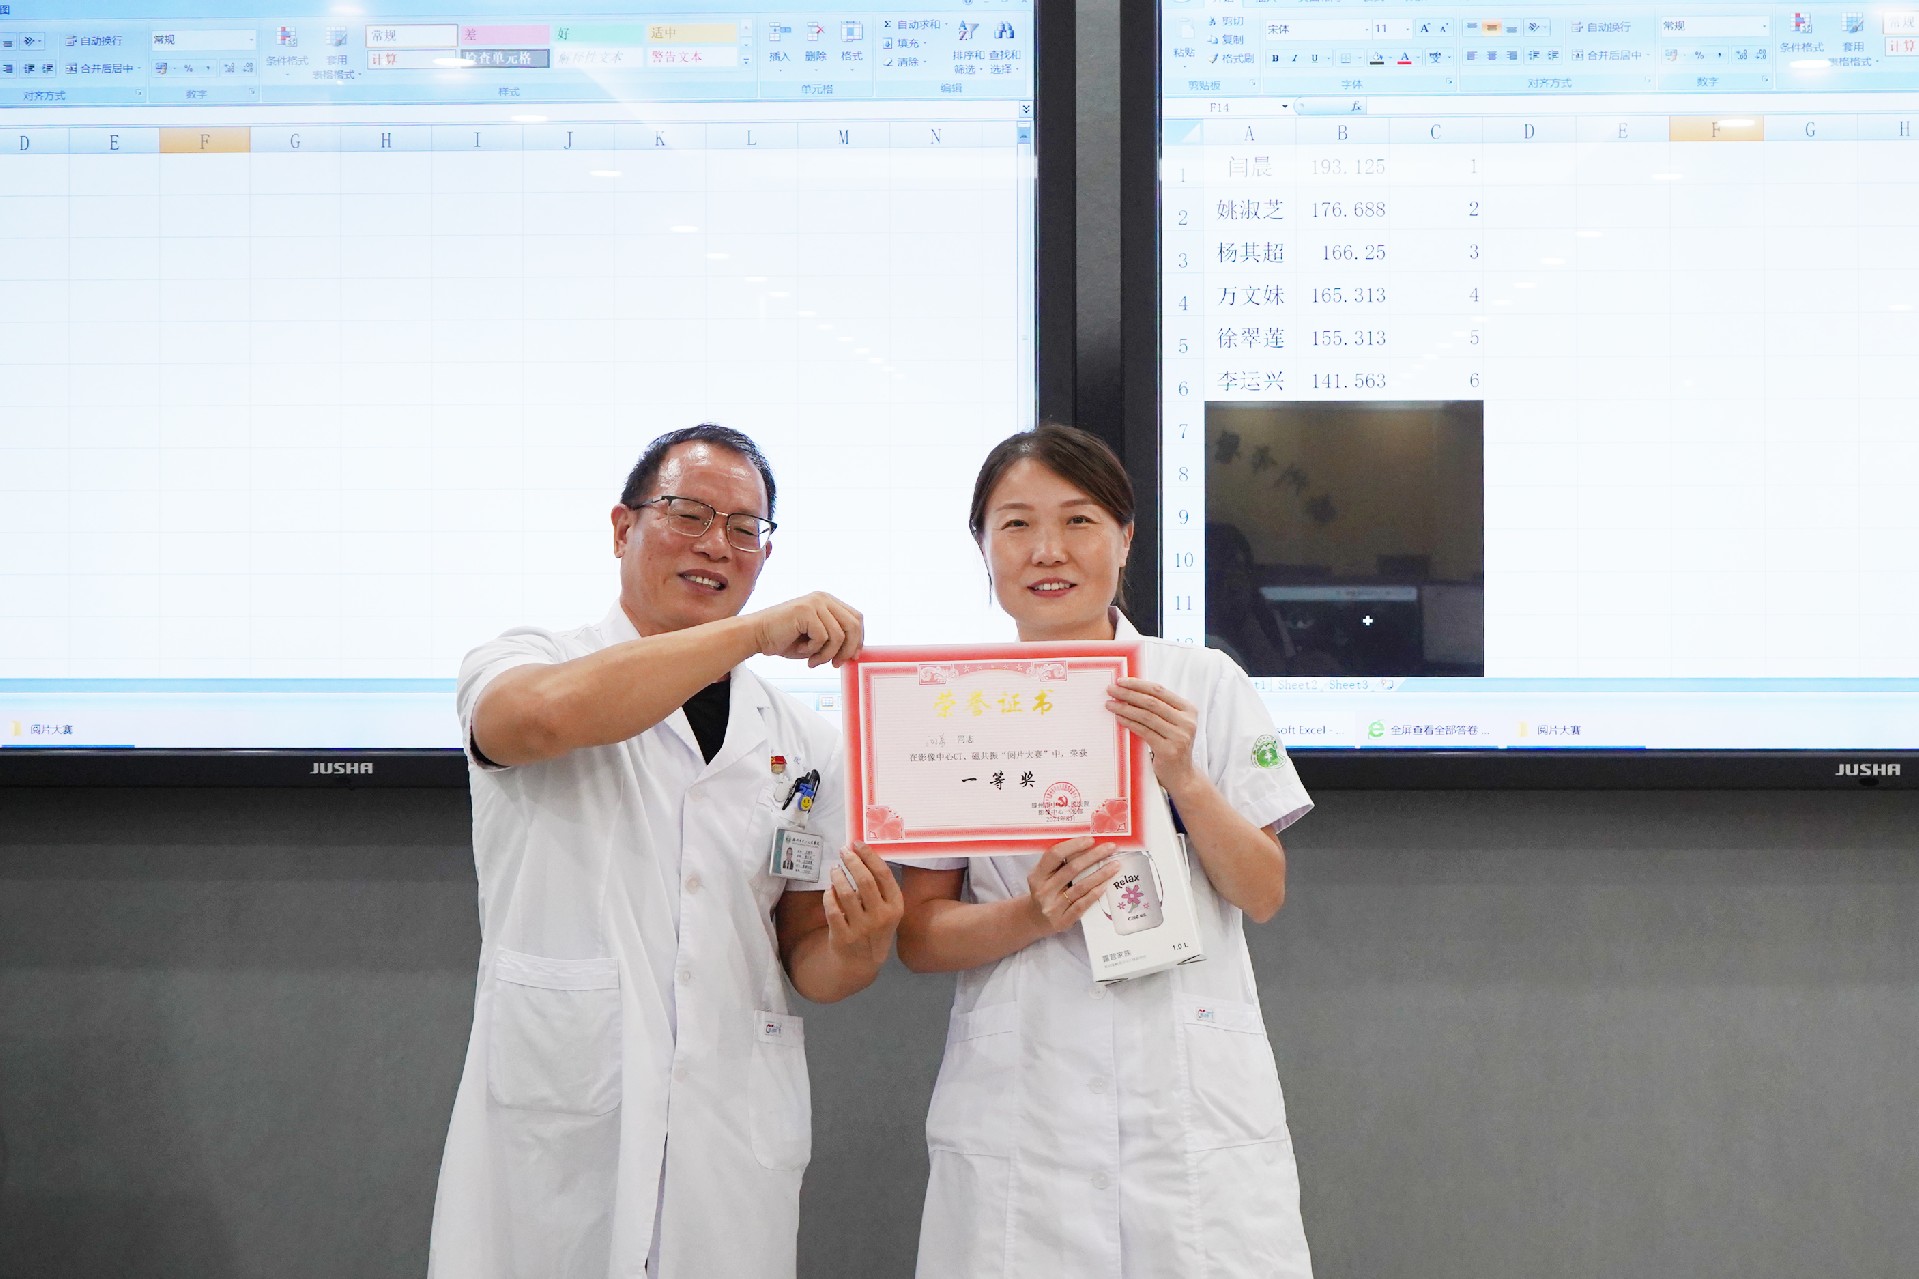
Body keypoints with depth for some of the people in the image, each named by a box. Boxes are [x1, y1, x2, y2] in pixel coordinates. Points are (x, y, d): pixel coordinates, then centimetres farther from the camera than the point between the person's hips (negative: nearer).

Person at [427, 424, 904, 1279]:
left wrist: (857, 951, -8)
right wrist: (757, 630, -20)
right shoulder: (523, 664, 2)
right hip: (552, 1137, -3)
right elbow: (548, 714, -23)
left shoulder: (805, 743, 11)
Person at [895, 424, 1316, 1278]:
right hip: (1019, 1106, 0)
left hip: (1198, 1102, 1)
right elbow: (918, 935, 2)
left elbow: (1263, 895, 2)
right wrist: (1029, 917, -16)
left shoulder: (1204, 685, 3)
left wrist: (1183, 780, -14)